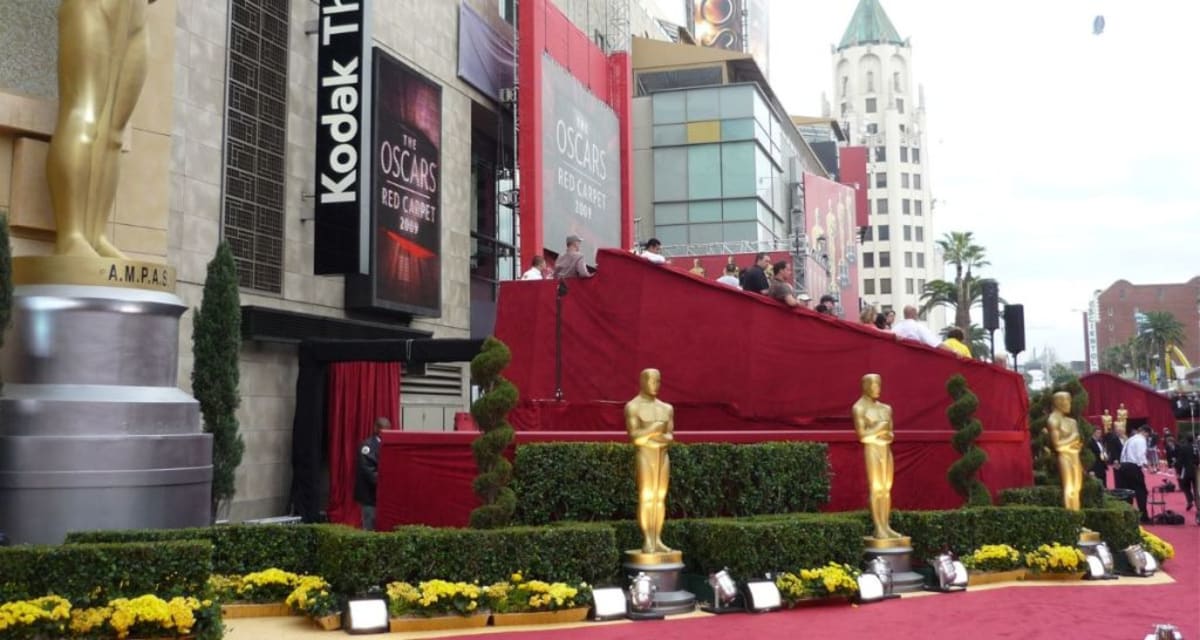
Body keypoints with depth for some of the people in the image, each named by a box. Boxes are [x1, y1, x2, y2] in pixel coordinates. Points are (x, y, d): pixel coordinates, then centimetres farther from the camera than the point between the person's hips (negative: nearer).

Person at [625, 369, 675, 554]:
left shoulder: (666, 408, 15)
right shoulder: (633, 407, -2)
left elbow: (670, 436, 9)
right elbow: (634, 436, -11)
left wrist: (663, 438, -13)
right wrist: (654, 429, -9)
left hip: (663, 455, 6)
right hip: (645, 455, -5)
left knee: (660, 498, 3)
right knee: (646, 497, -8)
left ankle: (657, 540, 6)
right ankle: (647, 541, -6)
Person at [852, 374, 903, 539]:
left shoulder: (885, 408, 16)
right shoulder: (859, 408, -3)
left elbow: (890, 434, 15)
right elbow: (862, 434, -10)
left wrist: (887, 434, -7)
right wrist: (880, 428, -6)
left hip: (886, 450, 7)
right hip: (872, 450, -7)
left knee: (886, 488, 4)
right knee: (876, 488, -9)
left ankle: (886, 526, 6)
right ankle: (878, 529, -10)